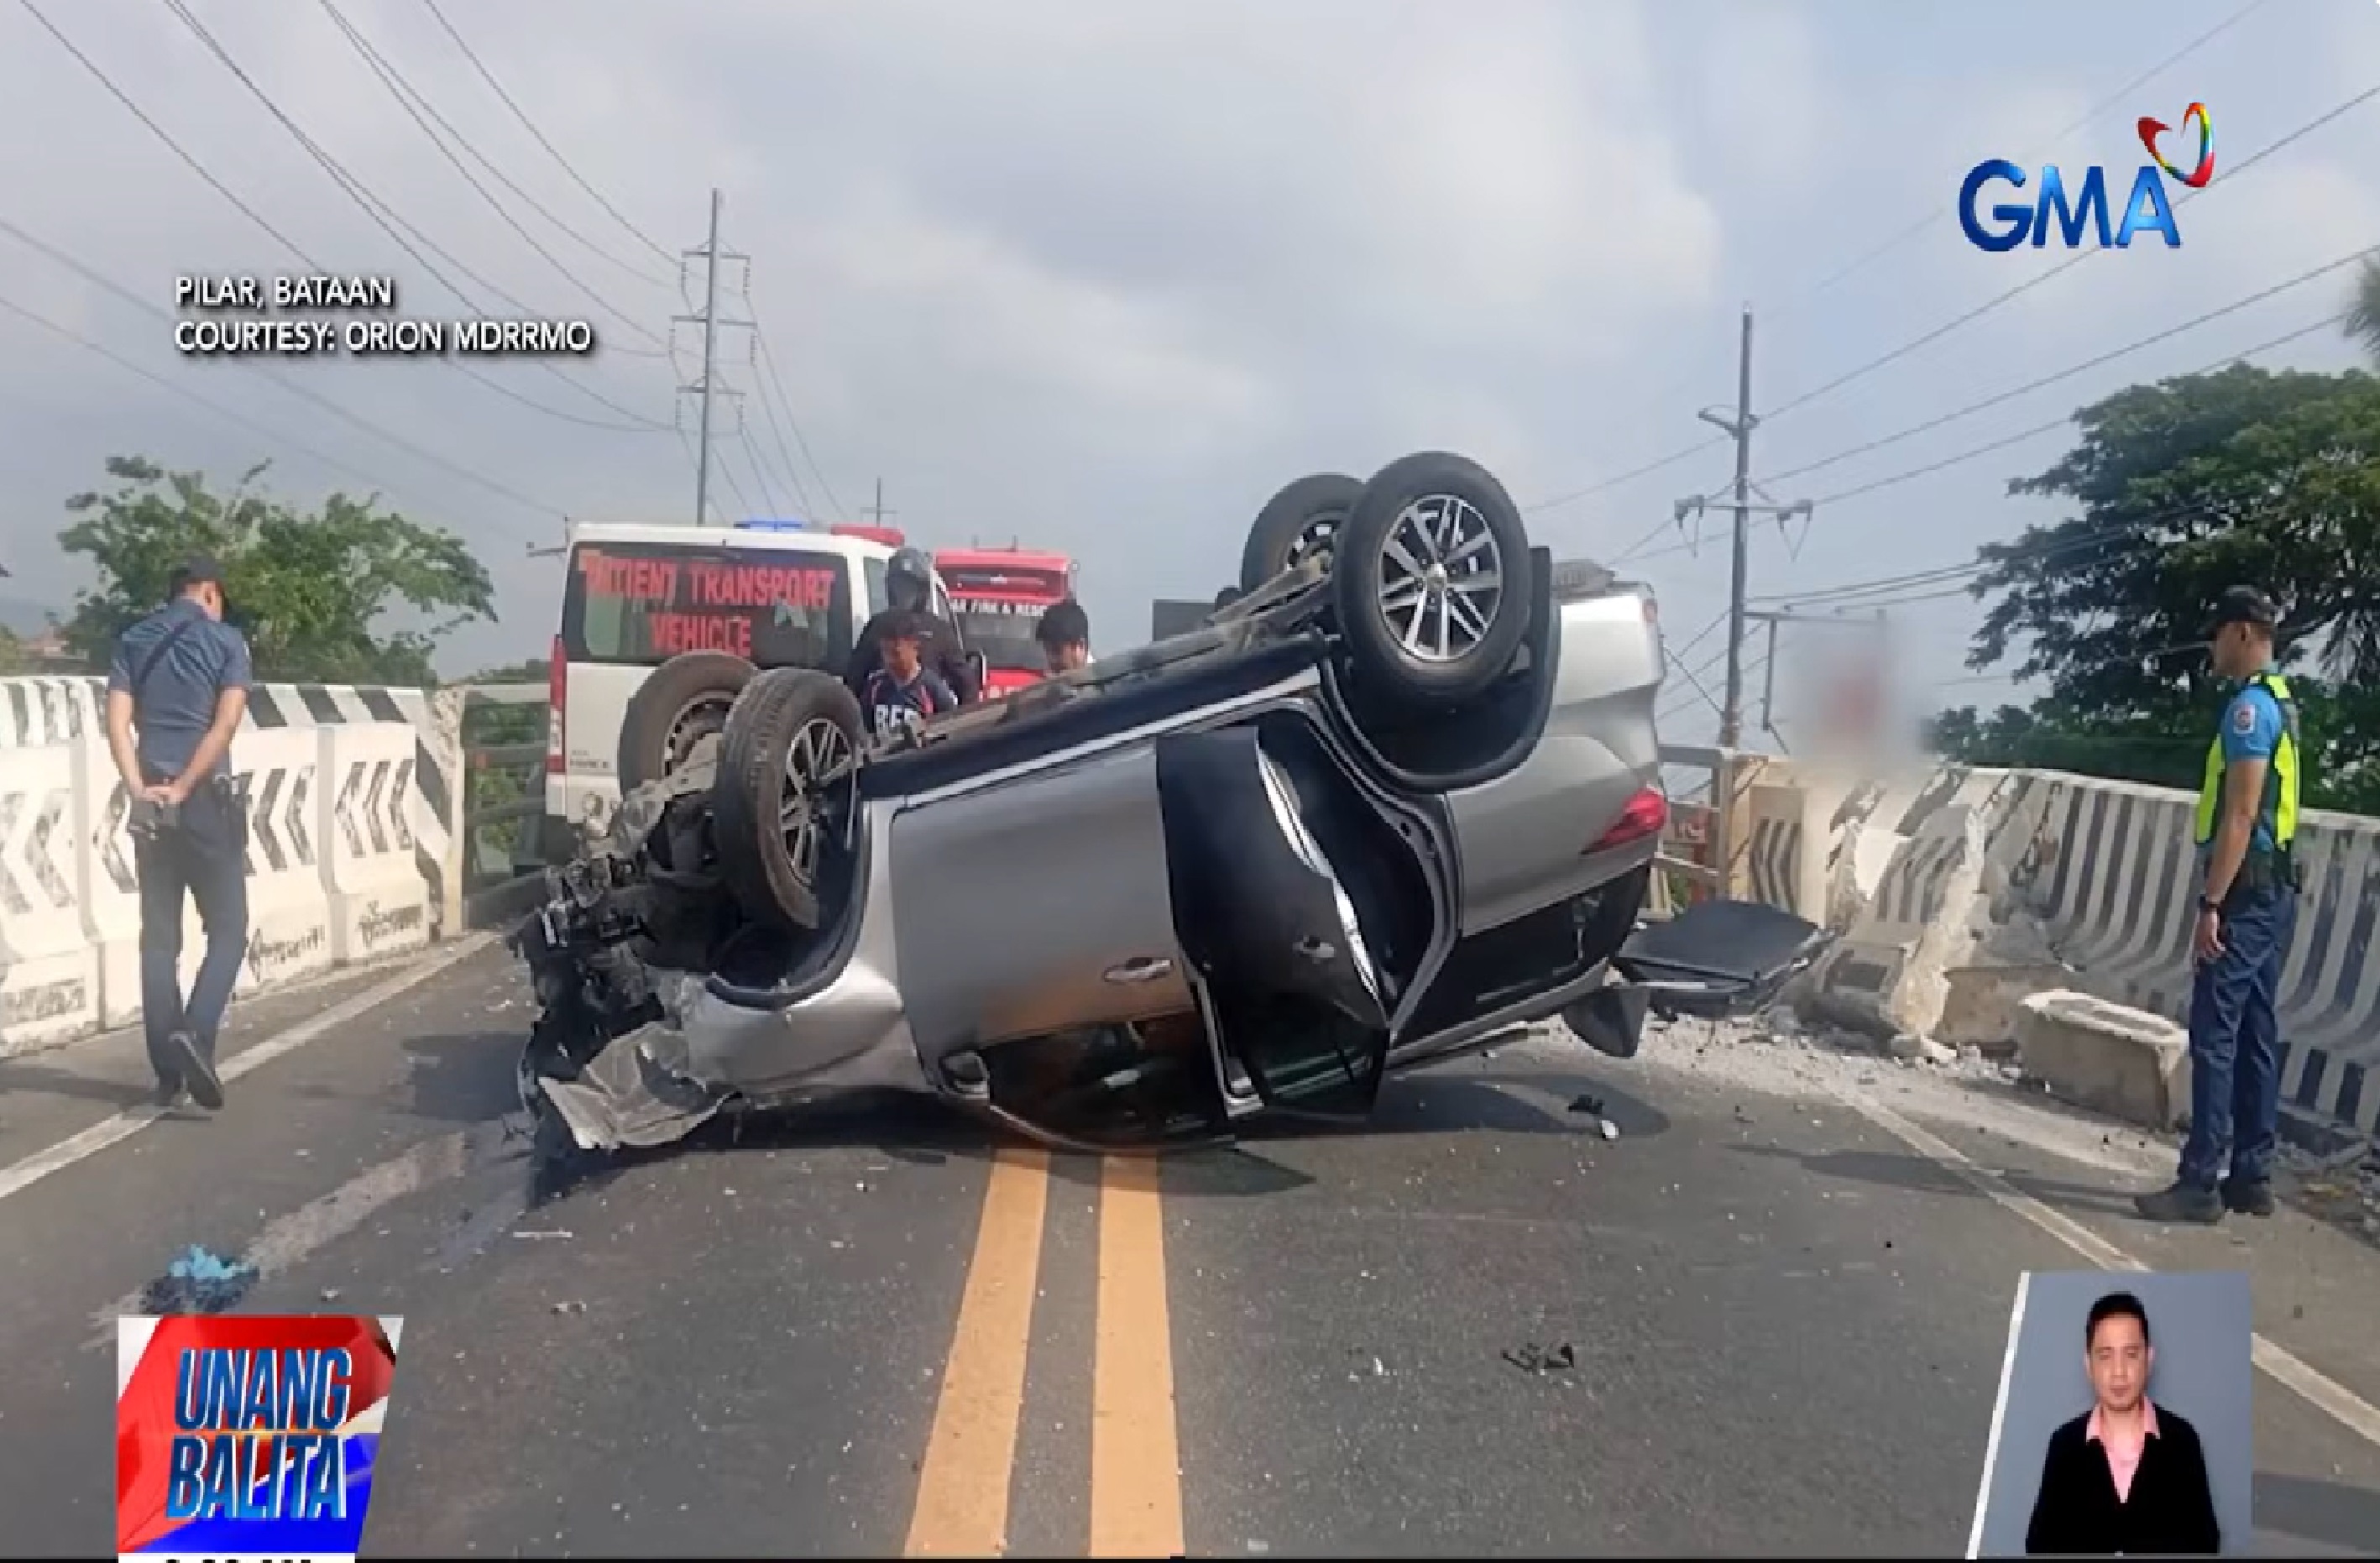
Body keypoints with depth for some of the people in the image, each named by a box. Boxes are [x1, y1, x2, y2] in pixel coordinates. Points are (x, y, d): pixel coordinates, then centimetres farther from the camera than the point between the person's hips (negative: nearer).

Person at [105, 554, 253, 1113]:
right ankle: (194, 1035, -17)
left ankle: (168, 1074, 8)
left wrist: (139, 789, -10)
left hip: (150, 807, 4)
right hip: (208, 802, -4)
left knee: (158, 939, 7)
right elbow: (225, 724, -13)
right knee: (228, 930, 5)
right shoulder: (227, 640, -1)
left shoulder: (132, 641, 10)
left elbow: (118, 724, -2)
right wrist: (183, 788, -13)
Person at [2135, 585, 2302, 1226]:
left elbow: (2241, 814, -20)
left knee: (2215, 1036, -8)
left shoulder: (2249, 705, -15)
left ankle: (2199, 1183, -6)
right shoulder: (2280, 701, 17)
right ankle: (2251, 1178, 16)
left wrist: (2210, 903, -20)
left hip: (2245, 894, -10)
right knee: (2256, 1036, 11)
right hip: (2274, 892, 10)